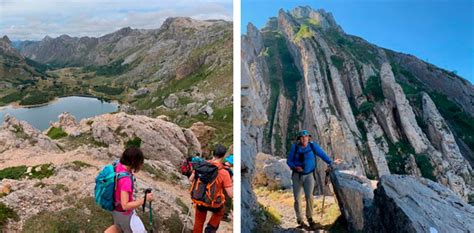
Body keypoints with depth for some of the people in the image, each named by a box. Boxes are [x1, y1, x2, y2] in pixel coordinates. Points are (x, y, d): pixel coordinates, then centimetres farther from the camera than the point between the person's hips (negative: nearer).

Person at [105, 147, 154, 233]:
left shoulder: (118, 165, -14)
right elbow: (125, 206, -38)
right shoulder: (125, 179, -37)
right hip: (124, 213, -8)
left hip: (116, 209, 9)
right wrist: (145, 199, -34)